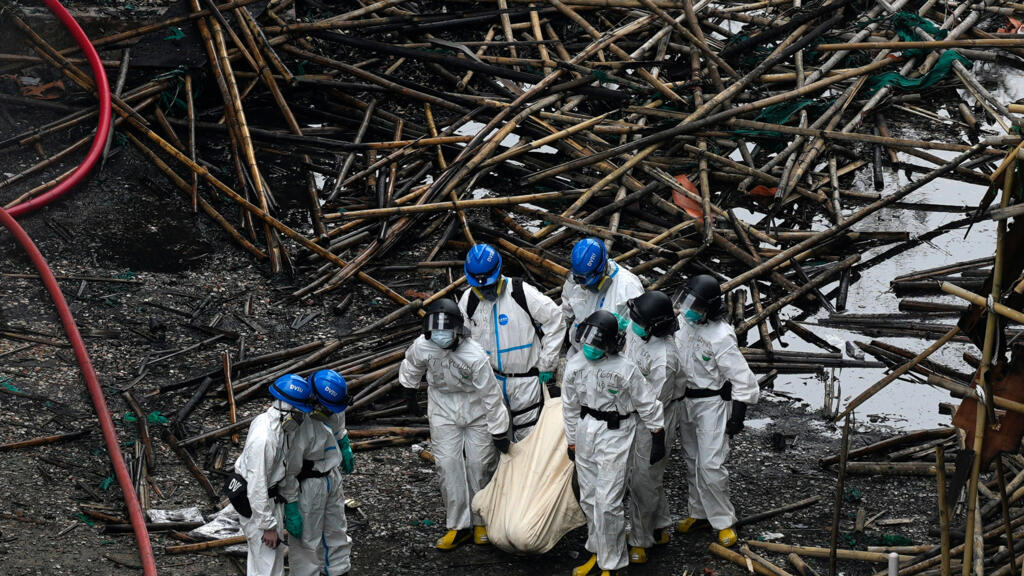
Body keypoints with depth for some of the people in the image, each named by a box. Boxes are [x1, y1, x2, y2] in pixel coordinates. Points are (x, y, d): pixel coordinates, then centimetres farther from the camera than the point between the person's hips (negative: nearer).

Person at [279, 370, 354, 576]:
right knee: (307, 541, 8)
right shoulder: (299, 427, -35)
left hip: (332, 477, 8)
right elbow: (289, 472, -26)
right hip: (308, 487, -8)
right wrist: (290, 509, -19)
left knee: (336, 532, 23)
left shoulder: (331, 410, -14)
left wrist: (345, 447, 28)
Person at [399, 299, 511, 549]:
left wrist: (499, 432, -14)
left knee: (480, 465, 1)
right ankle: (458, 526, 5)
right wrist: (410, 392, 20)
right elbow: (410, 367, 7)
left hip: (476, 411, -3)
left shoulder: (474, 356, -30)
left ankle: (482, 522, 19)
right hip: (443, 411, 3)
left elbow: (490, 395, -20)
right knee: (448, 465, -3)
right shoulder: (422, 347, -19)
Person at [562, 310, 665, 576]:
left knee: (607, 504, -8)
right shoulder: (575, 365, -3)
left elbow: (648, 405, -6)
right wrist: (571, 442, 16)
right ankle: (597, 552, 33)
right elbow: (570, 407, 9)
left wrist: (658, 437, 0)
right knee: (589, 499, 15)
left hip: (615, 437, -5)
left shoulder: (625, 369, -18)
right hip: (585, 433, 5)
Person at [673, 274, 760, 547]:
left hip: (712, 404, -8)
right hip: (686, 400, 8)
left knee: (711, 465, -9)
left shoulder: (721, 336, -23)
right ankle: (699, 513, 31)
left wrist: (738, 413, -19)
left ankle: (723, 521, 5)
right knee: (692, 461, 16)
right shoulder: (684, 324, -1)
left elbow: (741, 377, -19)